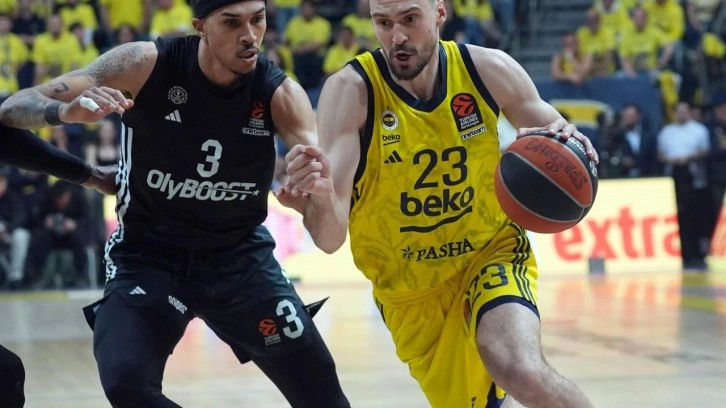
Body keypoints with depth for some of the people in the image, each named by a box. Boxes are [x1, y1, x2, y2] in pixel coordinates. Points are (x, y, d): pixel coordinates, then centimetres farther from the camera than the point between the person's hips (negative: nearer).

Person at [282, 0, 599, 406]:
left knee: (524, 373, -28)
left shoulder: (489, 69, -13)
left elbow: (553, 133, 5)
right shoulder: (351, 91, -21)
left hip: (493, 253, 0)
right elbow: (331, 239, -27)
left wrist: (567, 140, -20)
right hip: (410, 291, 1)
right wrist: (320, 200, -50)